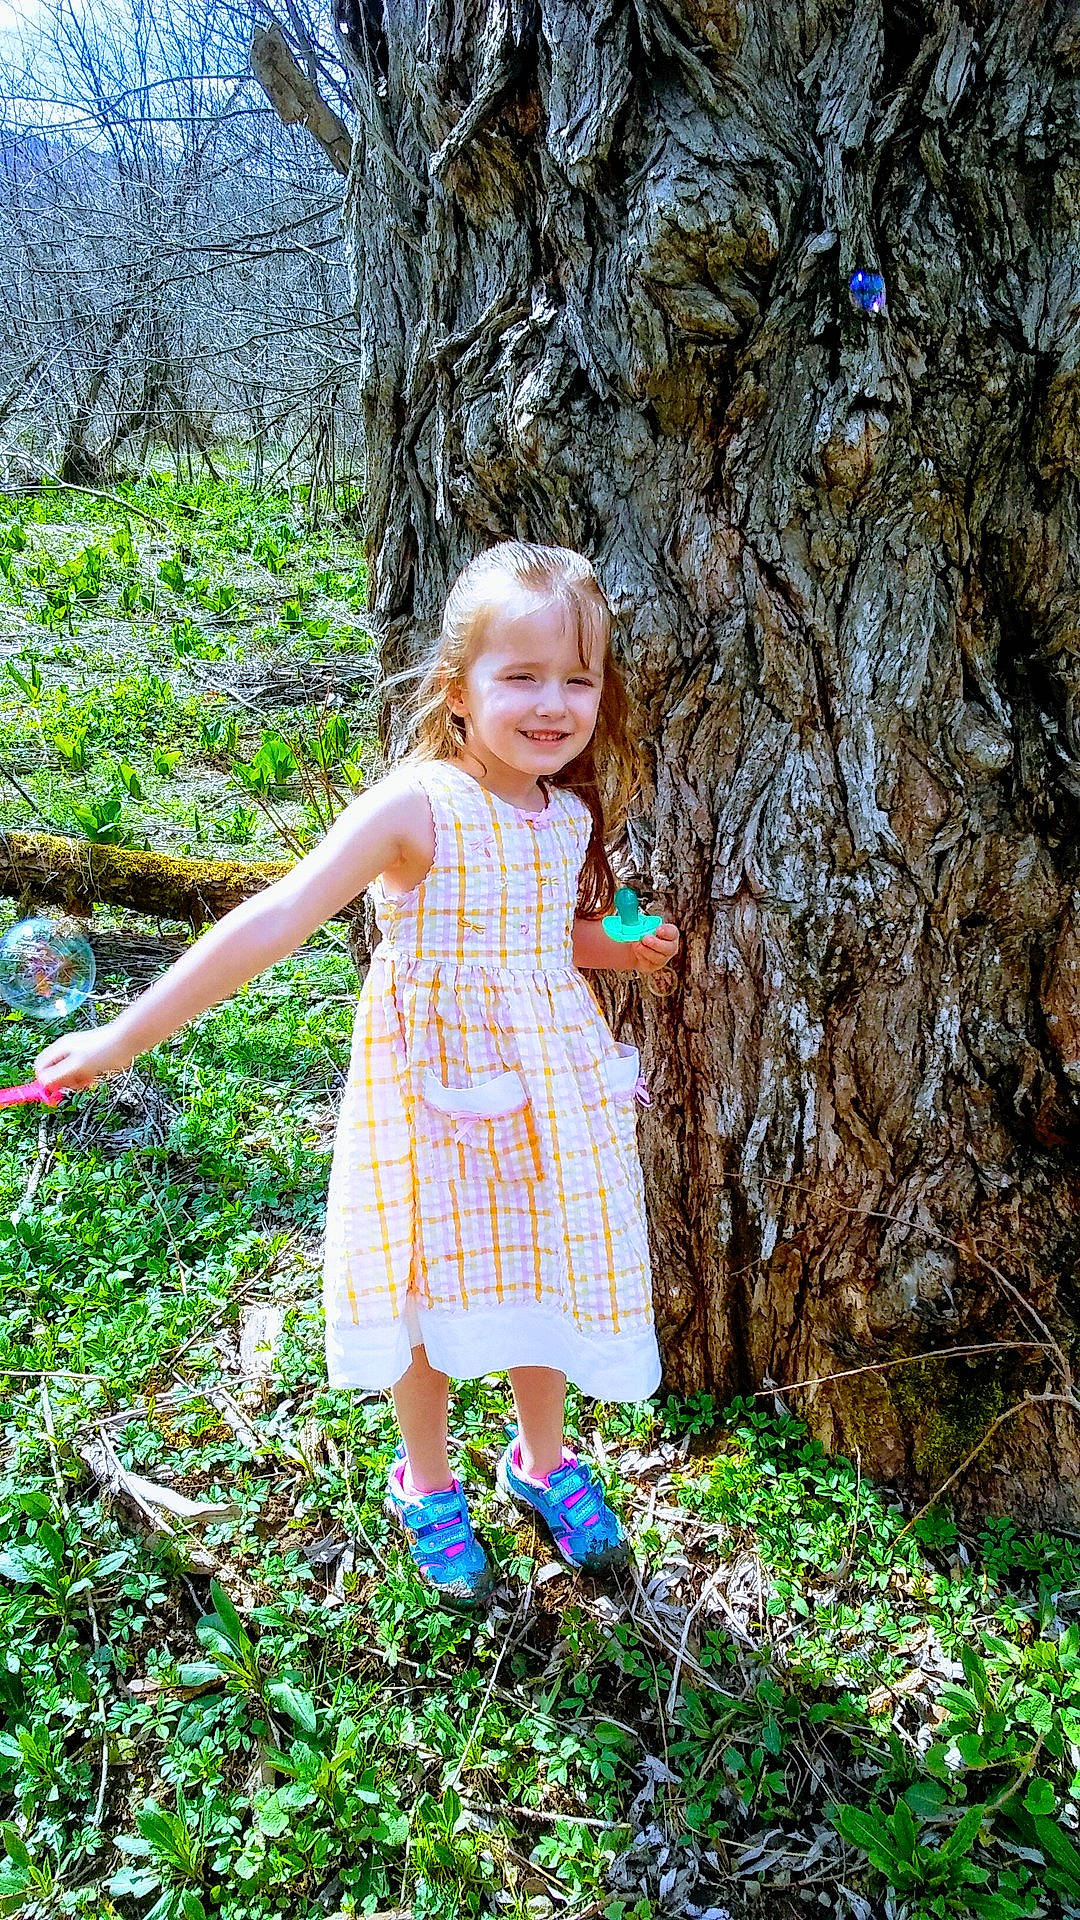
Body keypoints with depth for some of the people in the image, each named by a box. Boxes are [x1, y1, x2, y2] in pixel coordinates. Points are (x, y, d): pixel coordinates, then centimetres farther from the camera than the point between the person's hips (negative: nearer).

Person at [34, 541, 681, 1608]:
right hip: (435, 1083, -5)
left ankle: (542, 1461, 44)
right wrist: (129, 1035, -27)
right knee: (437, 1290, 11)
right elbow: (275, 922, -25)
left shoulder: (570, 813, -1)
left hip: (543, 1083, 5)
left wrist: (615, 951, 0)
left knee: (541, 1277, 17)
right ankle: (426, 1486, 38)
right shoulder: (415, 805, -21)